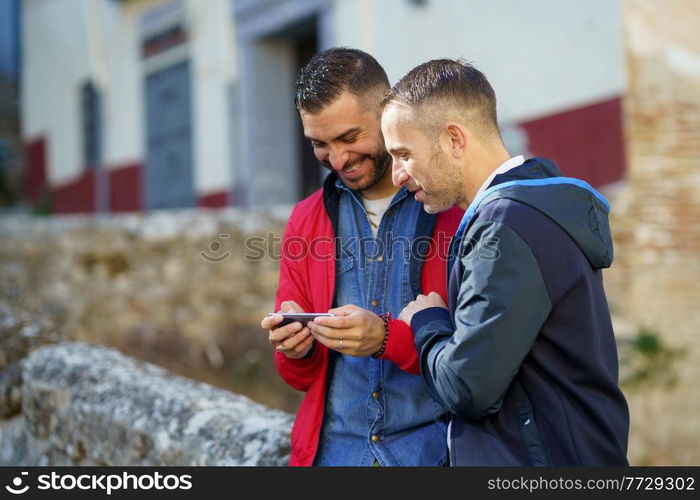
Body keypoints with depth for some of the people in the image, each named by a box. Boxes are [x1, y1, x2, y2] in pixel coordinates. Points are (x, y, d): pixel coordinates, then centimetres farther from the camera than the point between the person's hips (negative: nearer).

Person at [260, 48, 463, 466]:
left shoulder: (457, 207, -7)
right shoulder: (305, 220, 10)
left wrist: (389, 338, -23)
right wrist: (296, 350, -7)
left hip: (435, 448, -4)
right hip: (332, 450, 4)